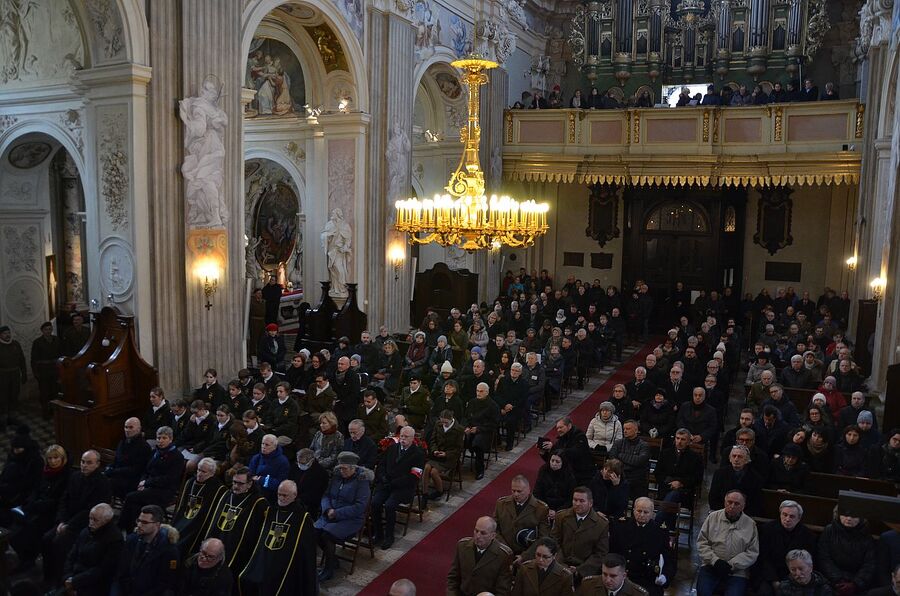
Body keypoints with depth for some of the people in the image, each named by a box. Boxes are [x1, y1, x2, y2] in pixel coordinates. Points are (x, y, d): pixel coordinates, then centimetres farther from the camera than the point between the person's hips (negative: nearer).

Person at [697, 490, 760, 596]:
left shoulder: (750, 524, 3)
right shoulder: (713, 517, 5)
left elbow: (752, 552, 0)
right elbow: (701, 542, 4)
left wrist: (731, 565, -11)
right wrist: (715, 560, -11)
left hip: (736, 571, 0)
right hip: (711, 566, 0)